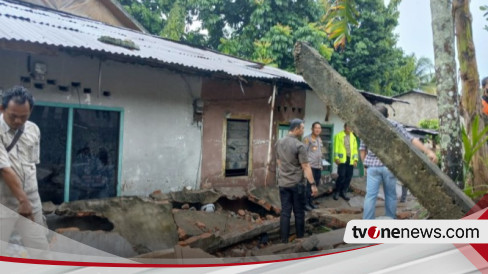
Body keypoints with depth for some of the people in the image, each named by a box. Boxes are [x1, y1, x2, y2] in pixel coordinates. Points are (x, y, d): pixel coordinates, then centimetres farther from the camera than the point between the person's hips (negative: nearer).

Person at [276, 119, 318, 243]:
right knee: (299, 212, 8)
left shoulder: (279, 142, 5)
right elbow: (306, 167, -17)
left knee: (285, 212, 7)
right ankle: (300, 237, 18)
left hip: (282, 183, 5)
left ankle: (284, 240, 9)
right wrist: (313, 184, -14)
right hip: (297, 183, -5)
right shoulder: (299, 145, -16)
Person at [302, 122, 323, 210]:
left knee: (315, 185, 11)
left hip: (318, 166, 8)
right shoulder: (307, 138, -8)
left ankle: (311, 202, 23)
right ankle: (306, 203, 5)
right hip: (310, 165, -8)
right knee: (309, 185, -6)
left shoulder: (319, 139, 16)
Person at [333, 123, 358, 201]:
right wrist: (336, 157, -10)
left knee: (349, 177, 4)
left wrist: (355, 159, 6)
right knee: (342, 176, -10)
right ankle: (336, 192, 6)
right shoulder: (339, 135, 1)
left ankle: (343, 192, 17)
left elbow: (355, 148, 13)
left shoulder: (353, 137, 14)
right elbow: (336, 147, -2)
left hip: (350, 160, 5)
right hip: (342, 159, -4)